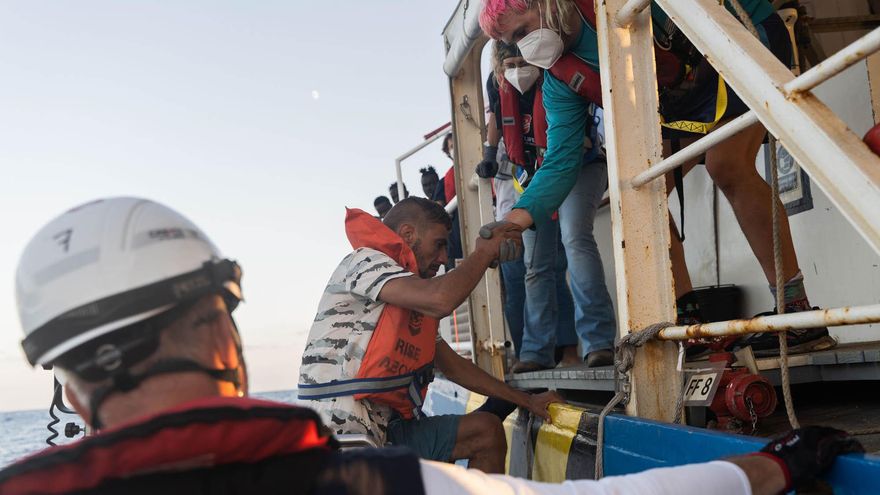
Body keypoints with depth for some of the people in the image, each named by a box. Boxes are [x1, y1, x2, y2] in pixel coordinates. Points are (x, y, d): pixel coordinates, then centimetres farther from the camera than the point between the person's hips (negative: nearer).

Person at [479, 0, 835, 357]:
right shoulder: (560, 81, -7)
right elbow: (561, 161, -12)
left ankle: (799, 315, -22)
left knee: (726, 166, -27)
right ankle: (686, 318, 2)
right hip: (683, 108, 7)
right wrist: (518, 217, -24)